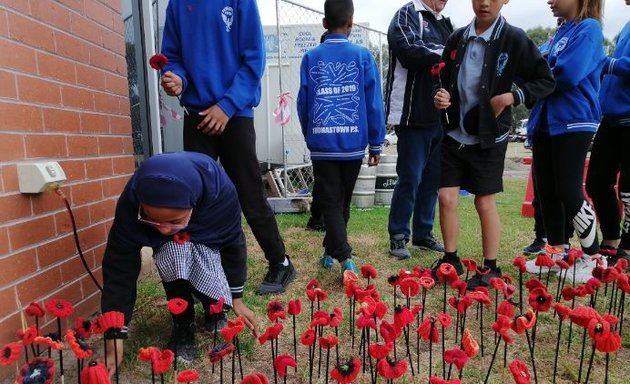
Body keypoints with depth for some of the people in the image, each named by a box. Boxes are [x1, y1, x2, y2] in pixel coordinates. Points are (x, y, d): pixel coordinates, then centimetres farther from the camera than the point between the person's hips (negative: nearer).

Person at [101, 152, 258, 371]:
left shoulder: (220, 191, -39)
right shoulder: (131, 201, -37)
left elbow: (233, 243, -22)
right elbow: (119, 266, -31)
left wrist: (236, 299, -13)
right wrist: (115, 336, -33)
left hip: (207, 240, -1)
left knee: (212, 292, -27)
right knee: (172, 254, -33)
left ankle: (214, 312, 8)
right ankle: (183, 324, -9)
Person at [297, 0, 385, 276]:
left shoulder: (310, 58, 2)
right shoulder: (362, 55, -1)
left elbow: (303, 103, 6)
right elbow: (374, 103, -2)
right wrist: (376, 144, 6)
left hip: (322, 143, 0)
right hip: (353, 142, 1)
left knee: (330, 203, 5)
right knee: (342, 202, 16)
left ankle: (345, 257, -8)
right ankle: (330, 251, 30)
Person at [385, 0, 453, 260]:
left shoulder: (445, 23, 23)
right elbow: (409, 50, -19)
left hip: (440, 117, 8)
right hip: (414, 116, -8)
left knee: (432, 178, 11)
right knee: (410, 179, -4)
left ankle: (423, 234, 23)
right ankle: (398, 237, 10)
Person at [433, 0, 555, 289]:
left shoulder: (514, 39, -5)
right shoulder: (457, 38, 6)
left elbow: (546, 81, -1)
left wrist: (513, 96, -17)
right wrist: (442, 96, -6)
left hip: (488, 138, -3)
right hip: (455, 134, 4)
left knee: (485, 202, 3)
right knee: (446, 197, 1)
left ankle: (490, 268, 20)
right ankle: (450, 259, 20)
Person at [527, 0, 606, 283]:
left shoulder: (589, 28, -5)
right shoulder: (561, 32, 19)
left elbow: (569, 74, -19)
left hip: (572, 122, -8)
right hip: (546, 121, 8)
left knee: (568, 192, -6)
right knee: (545, 190, 8)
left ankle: (593, 258, 11)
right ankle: (558, 253, 20)